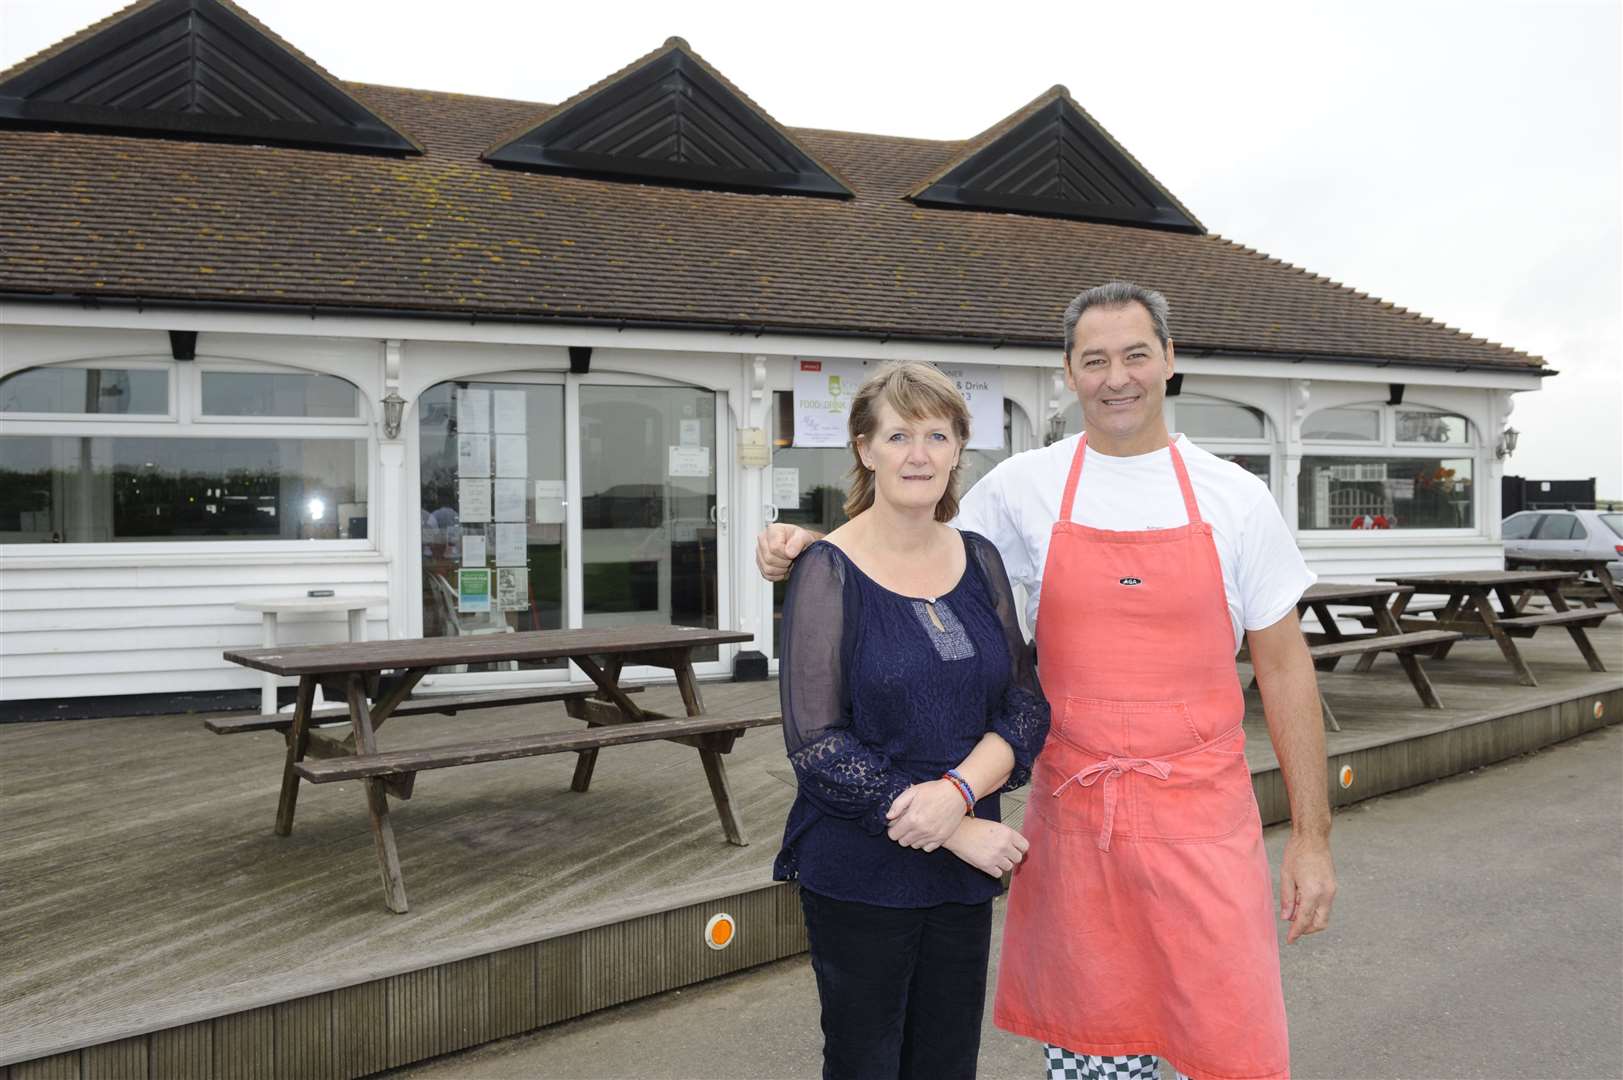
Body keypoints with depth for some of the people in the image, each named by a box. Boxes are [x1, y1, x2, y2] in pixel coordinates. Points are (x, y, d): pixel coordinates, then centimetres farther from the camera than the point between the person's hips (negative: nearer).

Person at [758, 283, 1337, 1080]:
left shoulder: (1234, 497, 1)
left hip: (1202, 821, 0)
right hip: (1070, 819, 1)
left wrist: (1312, 835, 3)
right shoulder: (1022, 488, 1)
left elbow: (1283, 665, 4)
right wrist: (812, 550, -4)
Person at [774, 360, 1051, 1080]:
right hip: (858, 877, -4)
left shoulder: (979, 561, 5)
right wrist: (958, 832, -16)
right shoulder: (830, 573, -10)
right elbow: (816, 746, -14)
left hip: (966, 872, 4)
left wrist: (958, 789, -16)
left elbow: (1026, 706, 4)